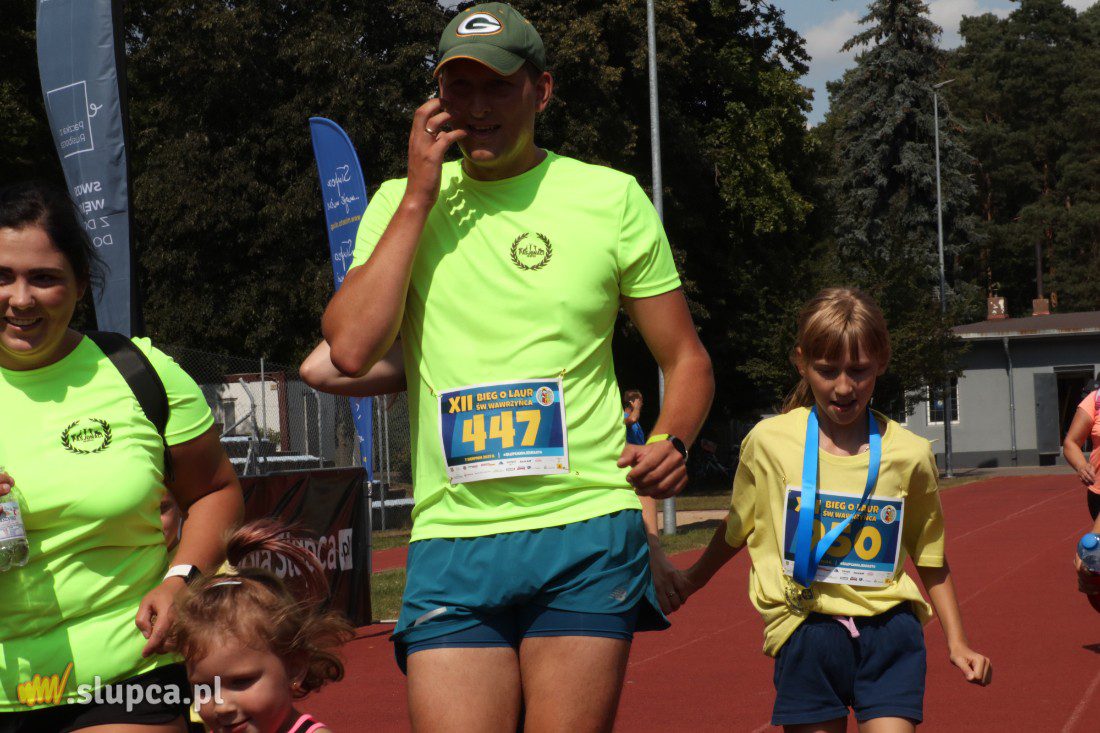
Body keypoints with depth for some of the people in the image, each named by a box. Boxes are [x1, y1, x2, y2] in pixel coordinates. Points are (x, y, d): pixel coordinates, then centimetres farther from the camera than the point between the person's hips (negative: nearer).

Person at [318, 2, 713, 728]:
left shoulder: (611, 197, 6)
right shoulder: (402, 202, 10)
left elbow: (687, 360, 10)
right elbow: (350, 348, -6)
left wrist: (671, 442, -10)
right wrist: (418, 199, -4)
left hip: (586, 533, -1)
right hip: (451, 540, 1)